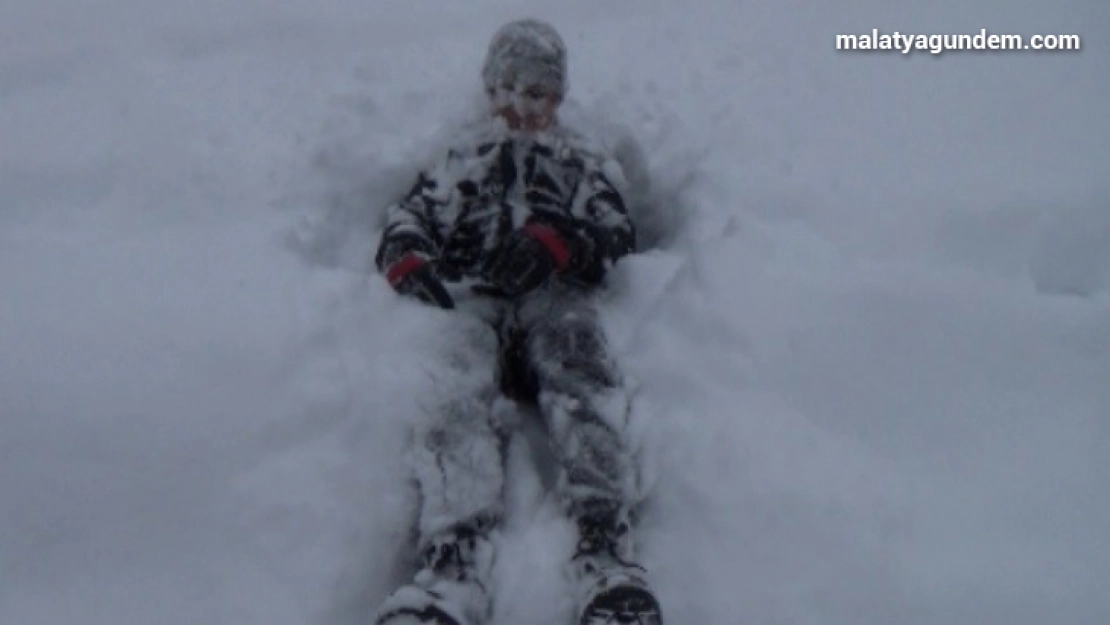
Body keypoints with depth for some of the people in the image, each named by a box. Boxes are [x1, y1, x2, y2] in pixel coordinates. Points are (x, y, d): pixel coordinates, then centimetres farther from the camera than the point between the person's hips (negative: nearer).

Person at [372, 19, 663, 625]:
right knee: (456, 397, -35)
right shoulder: (462, 160, 37)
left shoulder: (582, 162, 33)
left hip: (556, 299, 0)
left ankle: (606, 552, -56)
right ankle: (451, 563, -56)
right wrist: (409, 260, -1)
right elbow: (409, 218, 25)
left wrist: (554, 243, -6)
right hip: (472, 298, 1)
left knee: (580, 387, -37)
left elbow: (616, 235, 16)